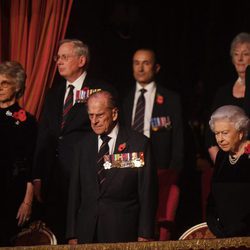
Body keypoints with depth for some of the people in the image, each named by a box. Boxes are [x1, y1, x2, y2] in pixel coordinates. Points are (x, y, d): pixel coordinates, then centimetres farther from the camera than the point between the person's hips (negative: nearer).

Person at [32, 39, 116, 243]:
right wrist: (38, 177, 7)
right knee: (55, 235, 5)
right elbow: (43, 137, 14)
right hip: (54, 177, 5)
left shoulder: (101, 90, -2)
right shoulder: (54, 93, 16)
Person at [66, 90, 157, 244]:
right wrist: (72, 235, 4)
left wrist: (144, 236, -7)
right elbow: (75, 191, 11)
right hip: (87, 233, 3)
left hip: (123, 233, -3)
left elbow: (147, 192, -2)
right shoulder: (83, 146, 11)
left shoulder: (139, 143, -1)